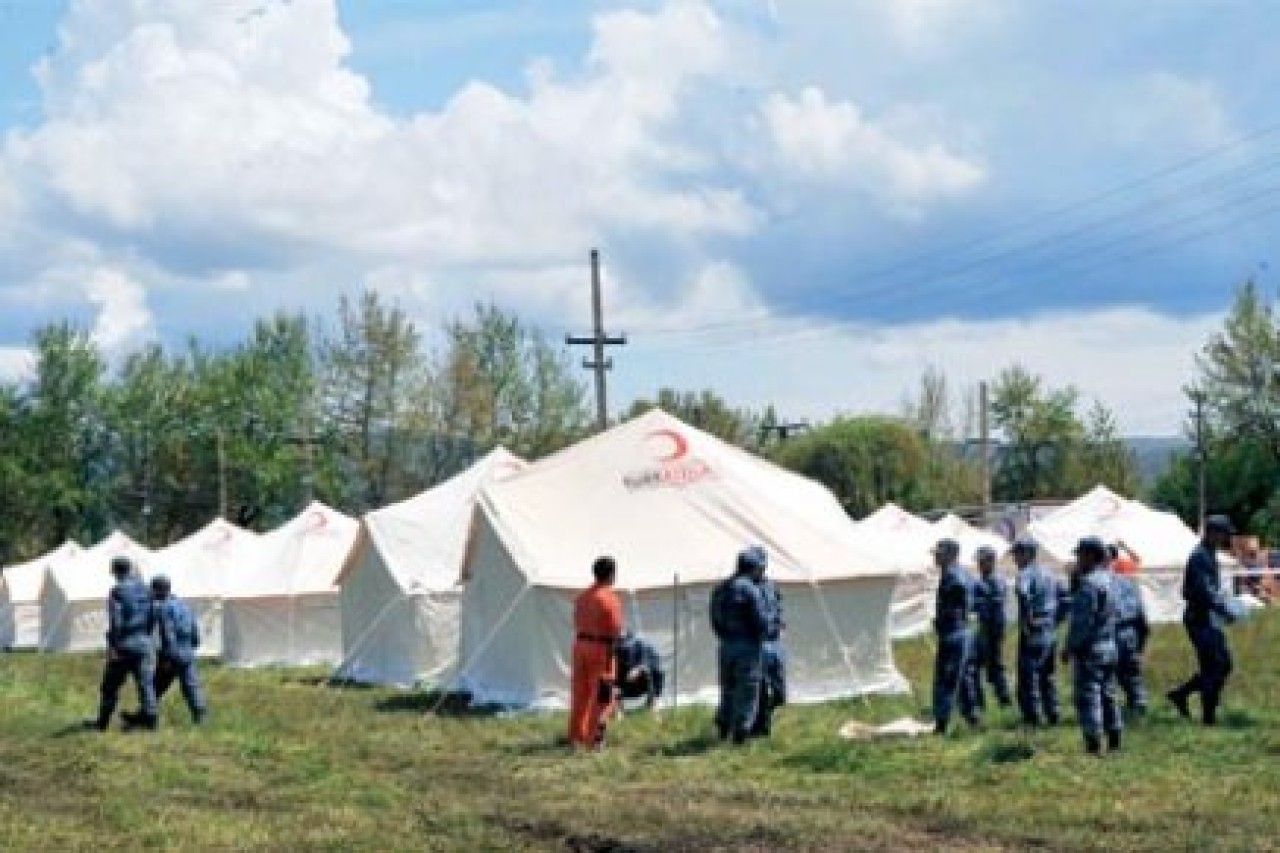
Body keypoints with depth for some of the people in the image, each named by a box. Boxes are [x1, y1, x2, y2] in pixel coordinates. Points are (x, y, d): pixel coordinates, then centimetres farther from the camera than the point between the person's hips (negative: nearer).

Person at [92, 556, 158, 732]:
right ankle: (149, 718, -4)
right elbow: (152, 617, 12)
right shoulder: (144, 589, 7)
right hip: (143, 643, 4)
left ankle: (103, 721, 13)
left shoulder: (117, 591, -9)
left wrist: (113, 645, -15)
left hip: (124, 644, -4)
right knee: (146, 683, 3)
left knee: (111, 685, 7)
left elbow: (115, 621, -16)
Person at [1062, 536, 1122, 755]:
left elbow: (1082, 620, -20)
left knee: (1088, 695, -6)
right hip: (1109, 647, 9)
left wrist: (1070, 647, -13)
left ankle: (1093, 743, -9)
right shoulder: (1108, 579, 11)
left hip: (1089, 649, -9)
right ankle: (1115, 741, 19)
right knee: (1107, 695, 16)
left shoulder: (1089, 583, -17)